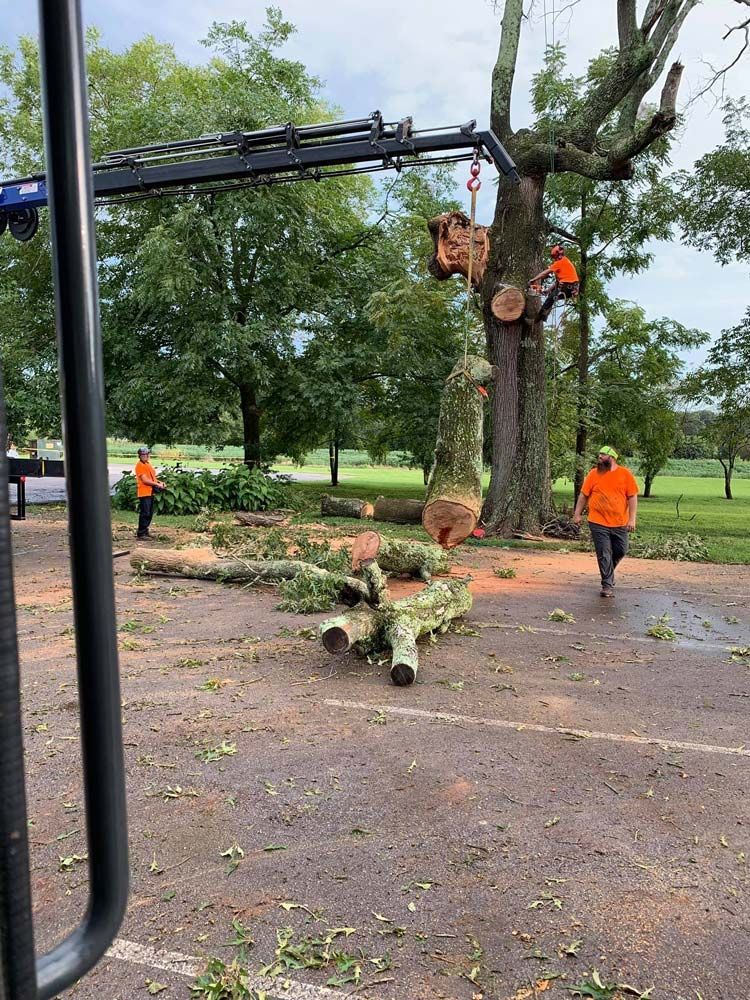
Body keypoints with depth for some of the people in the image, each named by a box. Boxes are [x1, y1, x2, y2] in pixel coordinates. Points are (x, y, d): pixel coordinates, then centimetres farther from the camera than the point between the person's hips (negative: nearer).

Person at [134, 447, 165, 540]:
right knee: (145, 513, -8)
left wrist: (159, 482, 6)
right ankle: (141, 533, -2)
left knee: (150, 513, 13)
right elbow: (145, 480, -18)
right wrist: (157, 484, -17)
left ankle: (144, 531, 22)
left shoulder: (148, 464, 17)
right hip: (144, 493, -9)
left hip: (150, 492, 9)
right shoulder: (140, 465, -11)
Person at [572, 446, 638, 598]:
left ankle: (608, 572, 38)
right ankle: (608, 585, 7)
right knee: (604, 554, -2)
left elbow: (632, 497, -1)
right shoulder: (593, 474, 2)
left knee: (620, 551, 11)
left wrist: (632, 519, -8)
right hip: (598, 523, -1)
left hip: (620, 523, 1)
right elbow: (583, 495, 7)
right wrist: (577, 514, 4)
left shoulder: (625, 474, 0)